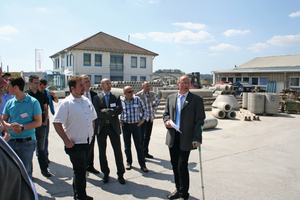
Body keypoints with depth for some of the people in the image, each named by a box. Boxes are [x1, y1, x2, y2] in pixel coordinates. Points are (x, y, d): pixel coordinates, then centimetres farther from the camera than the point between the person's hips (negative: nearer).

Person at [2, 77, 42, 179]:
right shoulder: (10, 103, 8)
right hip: (11, 141, 4)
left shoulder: (33, 102, -4)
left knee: (26, 171, 5)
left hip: (27, 142, -4)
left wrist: (22, 127, -18)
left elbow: (38, 122, -6)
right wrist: (10, 126, -11)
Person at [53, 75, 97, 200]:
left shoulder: (87, 101, 9)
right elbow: (57, 123, -16)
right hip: (75, 144, -6)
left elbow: (92, 118, 19)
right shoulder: (66, 103, -12)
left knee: (81, 170, 19)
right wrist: (66, 140, -17)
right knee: (80, 171, 3)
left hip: (88, 143, 6)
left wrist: (91, 133, 10)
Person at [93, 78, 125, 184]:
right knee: (102, 152, 9)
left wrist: (106, 110, -14)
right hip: (101, 127, 0)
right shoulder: (97, 98, 4)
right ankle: (105, 173, 26)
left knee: (118, 151, 2)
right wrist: (112, 113, -10)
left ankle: (120, 174, 16)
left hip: (114, 127, 0)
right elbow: (97, 113, -8)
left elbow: (119, 110, -7)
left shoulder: (116, 97, 8)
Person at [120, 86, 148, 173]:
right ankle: (129, 162, 29)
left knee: (138, 146, 1)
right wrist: (119, 120, 5)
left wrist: (142, 119, 2)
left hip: (135, 125, -1)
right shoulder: (121, 101, -2)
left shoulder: (137, 99, -4)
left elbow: (144, 109, 11)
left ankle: (142, 165, 10)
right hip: (125, 125, 1)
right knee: (127, 145, 11)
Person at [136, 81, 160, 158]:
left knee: (148, 136, 13)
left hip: (150, 118, 6)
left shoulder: (152, 94, 7)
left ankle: (146, 152, 25)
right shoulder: (138, 95, -11)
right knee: (142, 136, 1)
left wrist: (154, 107, 12)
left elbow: (158, 100, 25)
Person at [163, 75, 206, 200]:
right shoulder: (171, 98, 10)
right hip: (172, 137, 5)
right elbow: (166, 113, 19)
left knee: (182, 166, -2)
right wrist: (166, 121, -4)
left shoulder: (196, 99, -3)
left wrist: (197, 138, -13)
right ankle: (178, 189, 33)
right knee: (175, 165, 13)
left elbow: (199, 120, -6)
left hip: (186, 138, -4)